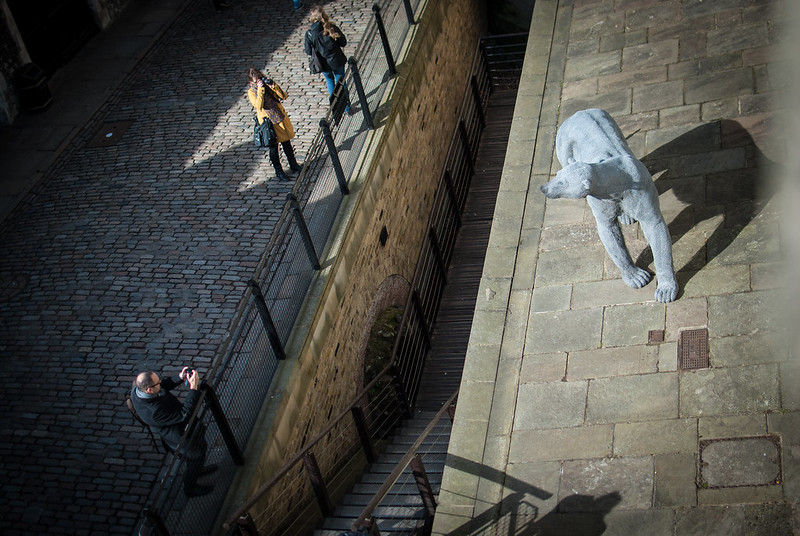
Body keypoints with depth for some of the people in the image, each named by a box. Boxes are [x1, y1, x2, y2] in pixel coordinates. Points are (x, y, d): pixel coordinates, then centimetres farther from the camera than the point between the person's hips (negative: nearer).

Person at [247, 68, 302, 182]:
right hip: (268, 121, -4)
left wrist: (273, 85, -17)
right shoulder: (251, 92, -10)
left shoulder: (268, 85, 1)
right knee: (273, 147, 4)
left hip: (280, 116, 4)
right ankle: (278, 171, 20)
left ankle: (293, 165, 34)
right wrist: (260, 89, -26)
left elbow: (283, 96, -5)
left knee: (287, 142, 15)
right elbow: (259, 105, -26)